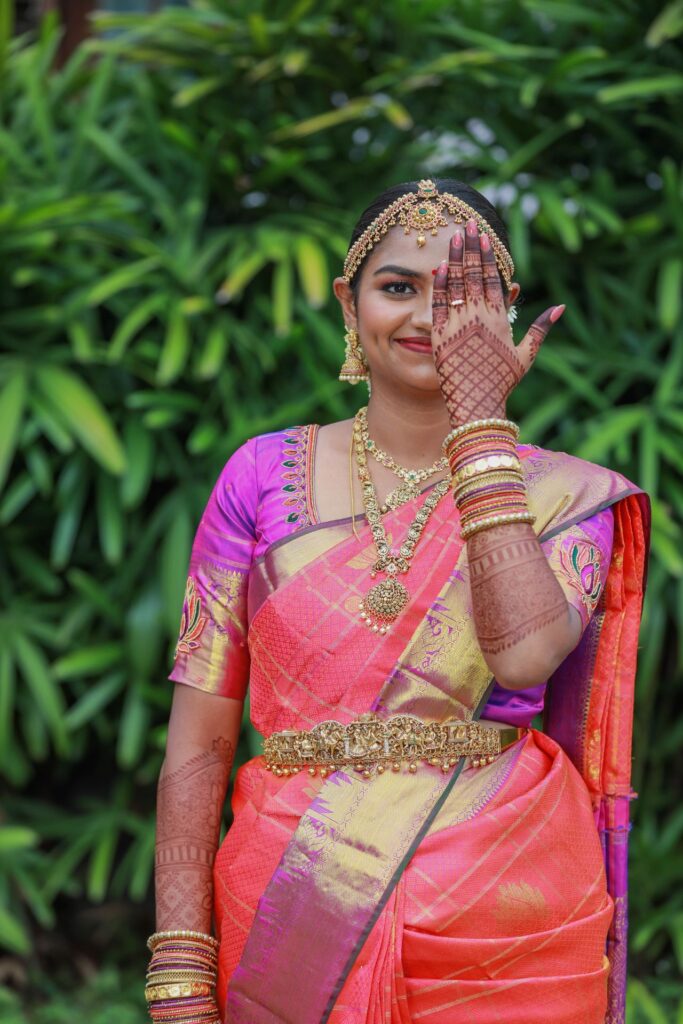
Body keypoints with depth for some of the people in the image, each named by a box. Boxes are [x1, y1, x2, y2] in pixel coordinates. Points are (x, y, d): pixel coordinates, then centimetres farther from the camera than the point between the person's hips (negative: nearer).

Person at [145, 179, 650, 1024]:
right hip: (296, 924, 0)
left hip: (506, 938, 0)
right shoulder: (265, 476, 2)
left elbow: (526, 654, -20)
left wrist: (481, 416, -14)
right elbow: (198, 744, 0)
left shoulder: (566, 495, 2)